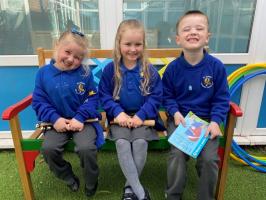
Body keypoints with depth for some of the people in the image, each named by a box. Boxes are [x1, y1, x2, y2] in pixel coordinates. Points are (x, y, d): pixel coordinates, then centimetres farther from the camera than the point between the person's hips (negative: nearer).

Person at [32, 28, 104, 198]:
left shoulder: (85, 73, -5)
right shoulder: (43, 73, -1)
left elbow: (93, 99, -5)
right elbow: (39, 101, 0)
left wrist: (80, 118, -18)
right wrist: (54, 119, -14)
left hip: (83, 121, -2)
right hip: (58, 122, 3)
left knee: (86, 148, -25)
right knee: (48, 149, -20)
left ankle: (91, 183, 10)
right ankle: (69, 178, 13)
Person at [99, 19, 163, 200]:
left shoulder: (150, 70, -2)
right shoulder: (110, 69, 0)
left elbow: (156, 97, -3)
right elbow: (104, 95, 1)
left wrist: (141, 115, -15)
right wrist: (117, 112, -14)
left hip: (143, 116, 0)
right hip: (120, 117, 1)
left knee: (140, 142, -25)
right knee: (122, 143, -25)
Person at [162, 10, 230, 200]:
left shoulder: (216, 66, -6)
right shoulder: (173, 68, -5)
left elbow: (222, 99, 0)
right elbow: (167, 96, 4)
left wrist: (215, 121, -12)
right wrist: (175, 113, -13)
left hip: (206, 120, 1)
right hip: (180, 118, 0)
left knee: (209, 158, -13)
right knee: (177, 154, -17)